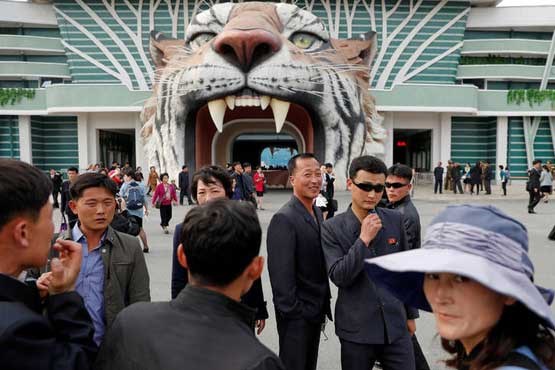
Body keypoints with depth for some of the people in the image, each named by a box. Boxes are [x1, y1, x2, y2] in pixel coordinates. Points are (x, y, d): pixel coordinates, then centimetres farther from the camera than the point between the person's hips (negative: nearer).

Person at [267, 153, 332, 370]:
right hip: (296, 314, -8)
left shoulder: (317, 213, 7)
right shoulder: (284, 219, -20)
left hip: (316, 310, 8)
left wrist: (323, 304, 11)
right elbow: (281, 273, -21)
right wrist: (292, 312, -18)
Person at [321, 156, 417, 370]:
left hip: (396, 324, 2)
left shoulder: (395, 220, 0)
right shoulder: (332, 228, -8)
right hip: (356, 329, -2)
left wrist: (410, 314, 13)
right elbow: (338, 277, -14)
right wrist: (364, 239, -20)